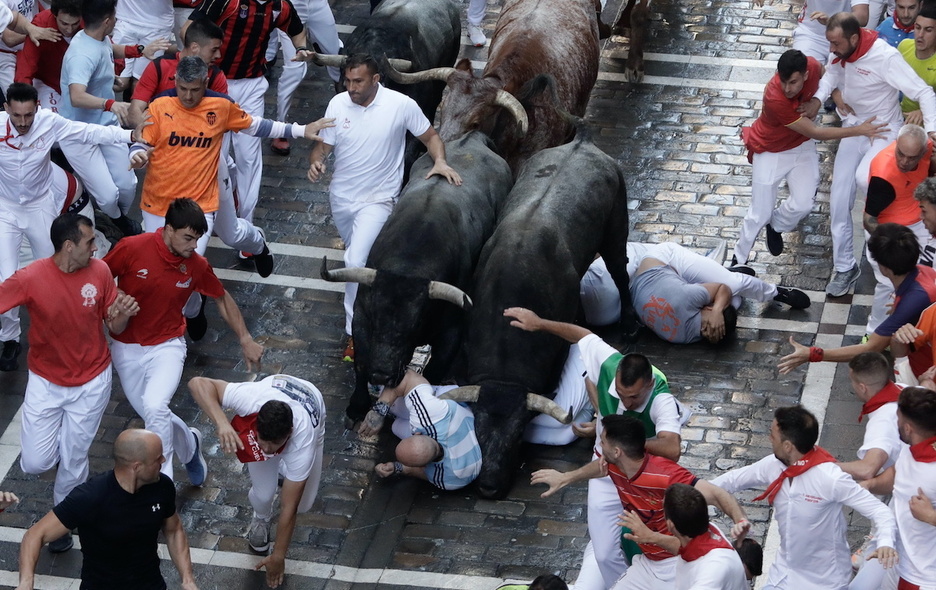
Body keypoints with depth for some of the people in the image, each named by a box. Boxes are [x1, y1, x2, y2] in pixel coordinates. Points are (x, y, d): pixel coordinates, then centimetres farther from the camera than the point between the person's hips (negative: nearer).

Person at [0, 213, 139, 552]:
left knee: (73, 462, 7)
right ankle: (59, 437, 37)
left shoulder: (99, 272, -14)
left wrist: (123, 315, -27)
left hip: (91, 383, 1)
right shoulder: (30, 279, -22)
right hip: (46, 382, -1)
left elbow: (115, 329, -4)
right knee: (35, 463, 0)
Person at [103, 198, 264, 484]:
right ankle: (190, 445, 42)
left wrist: (246, 340, 6)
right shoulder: (131, 248, -20)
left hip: (167, 346, -1)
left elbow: (223, 299, 6)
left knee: (155, 407, -27)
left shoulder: (197, 266, -12)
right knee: (150, 414, 10)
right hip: (127, 349, 1)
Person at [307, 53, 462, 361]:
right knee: (355, 250, 26)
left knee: (356, 262, -19)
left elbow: (430, 136, -3)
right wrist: (316, 162, -25)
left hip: (376, 200, -5)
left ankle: (355, 332, -10)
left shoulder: (401, 105, -17)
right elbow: (323, 144, -2)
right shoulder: (338, 104, -9)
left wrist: (440, 162, -22)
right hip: (341, 196, 5)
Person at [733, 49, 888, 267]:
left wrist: (816, 103, -18)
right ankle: (739, 260, 25)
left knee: (803, 204, -4)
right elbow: (815, 132, -31)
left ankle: (776, 226, 29)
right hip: (770, 151, -5)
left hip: (801, 145, 5)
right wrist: (860, 130, -33)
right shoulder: (775, 99, -39)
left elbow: (825, 74, 4)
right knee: (760, 213, 0)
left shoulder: (813, 67, -25)